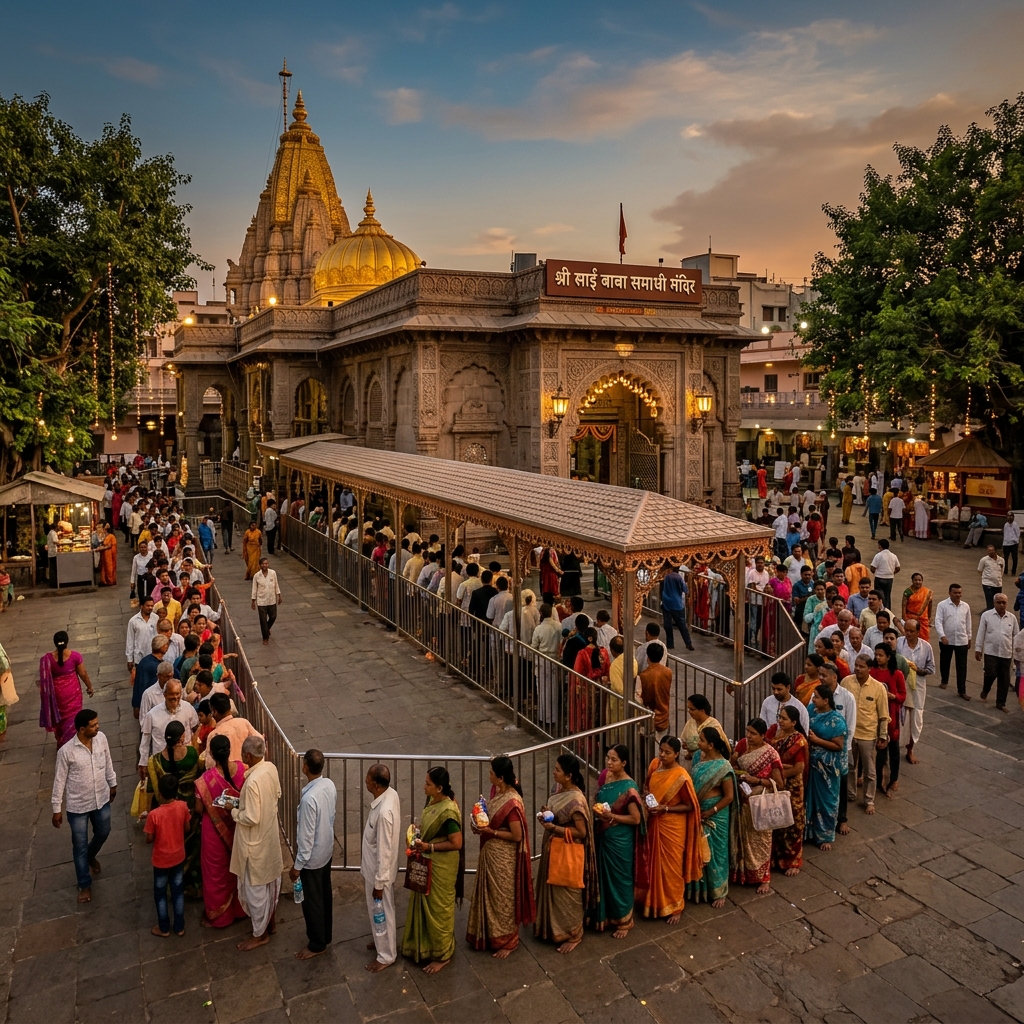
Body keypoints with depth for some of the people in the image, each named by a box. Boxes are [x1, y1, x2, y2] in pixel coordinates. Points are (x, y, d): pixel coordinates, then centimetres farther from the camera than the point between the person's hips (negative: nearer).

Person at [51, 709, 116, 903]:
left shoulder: (101, 738, -13)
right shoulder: (66, 751, -25)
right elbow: (59, 780, -13)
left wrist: (112, 783, 16)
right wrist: (56, 809, -6)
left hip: (101, 800, 4)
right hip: (78, 806, -4)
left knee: (103, 833, 24)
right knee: (80, 845, 11)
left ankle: (91, 856, 57)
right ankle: (85, 885, 29)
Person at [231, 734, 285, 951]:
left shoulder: (253, 781, -33)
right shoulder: (271, 769, -8)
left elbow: (251, 818, -28)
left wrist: (233, 811, -12)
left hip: (255, 843, -8)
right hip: (270, 836, 8)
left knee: (255, 888, 12)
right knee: (271, 882, 24)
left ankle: (259, 934, 29)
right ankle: (270, 922, 43)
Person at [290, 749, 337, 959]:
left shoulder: (309, 798, -34)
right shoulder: (330, 785, -9)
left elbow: (306, 836, -26)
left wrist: (297, 865, -14)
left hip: (312, 857, -8)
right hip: (327, 850, 8)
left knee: (312, 901, 13)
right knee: (324, 895, 25)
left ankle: (317, 944, 30)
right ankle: (326, 935, 43)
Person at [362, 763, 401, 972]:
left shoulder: (384, 812, -37)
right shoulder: (391, 794, -9)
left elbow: (384, 851, -28)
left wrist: (379, 883, -18)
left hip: (379, 871, -9)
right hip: (374, 866, 9)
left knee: (381, 913, 12)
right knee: (376, 911, 28)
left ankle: (386, 955, 32)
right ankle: (384, 941, 48)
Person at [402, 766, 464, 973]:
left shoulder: (448, 811, -30)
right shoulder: (432, 800, -3)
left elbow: (456, 843, -25)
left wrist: (429, 847, -24)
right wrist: (418, 831, -3)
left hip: (441, 866, -9)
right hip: (427, 862, 9)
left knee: (438, 908, 8)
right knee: (424, 904, 22)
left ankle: (442, 954, 27)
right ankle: (425, 944, 42)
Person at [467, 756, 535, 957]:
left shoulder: (512, 803, -29)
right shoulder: (497, 790, -2)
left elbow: (517, 836, -23)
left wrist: (491, 831, -24)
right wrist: (480, 823, -5)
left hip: (503, 857, -9)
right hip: (489, 853, 9)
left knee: (502, 897, 9)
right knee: (489, 895, 22)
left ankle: (507, 941, 28)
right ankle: (490, 934, 41)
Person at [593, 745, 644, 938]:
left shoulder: (628, 787, -22)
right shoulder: (605, 776, -1)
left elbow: (636, 819, -18)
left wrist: (611, 816, -25)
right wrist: (597, 811, -3)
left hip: (619, 840, -7)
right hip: (603, 836, 7)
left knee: (619, 879, 9)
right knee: (603, 877, 19)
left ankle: (623, 921, 28)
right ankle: (605, 915, 37)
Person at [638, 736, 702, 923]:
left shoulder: (681, 777, -23)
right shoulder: (654, 764, -5)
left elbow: (690, 806, -15)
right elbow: (646, 784, 14)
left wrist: (665, 808, -23)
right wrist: (646, 794, -8)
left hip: (672, 827, -6)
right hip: (654, 824, 6)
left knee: (671, 867, 8)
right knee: (654, 864, 19)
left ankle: (674, 907, 26)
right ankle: (656, 902, 38)